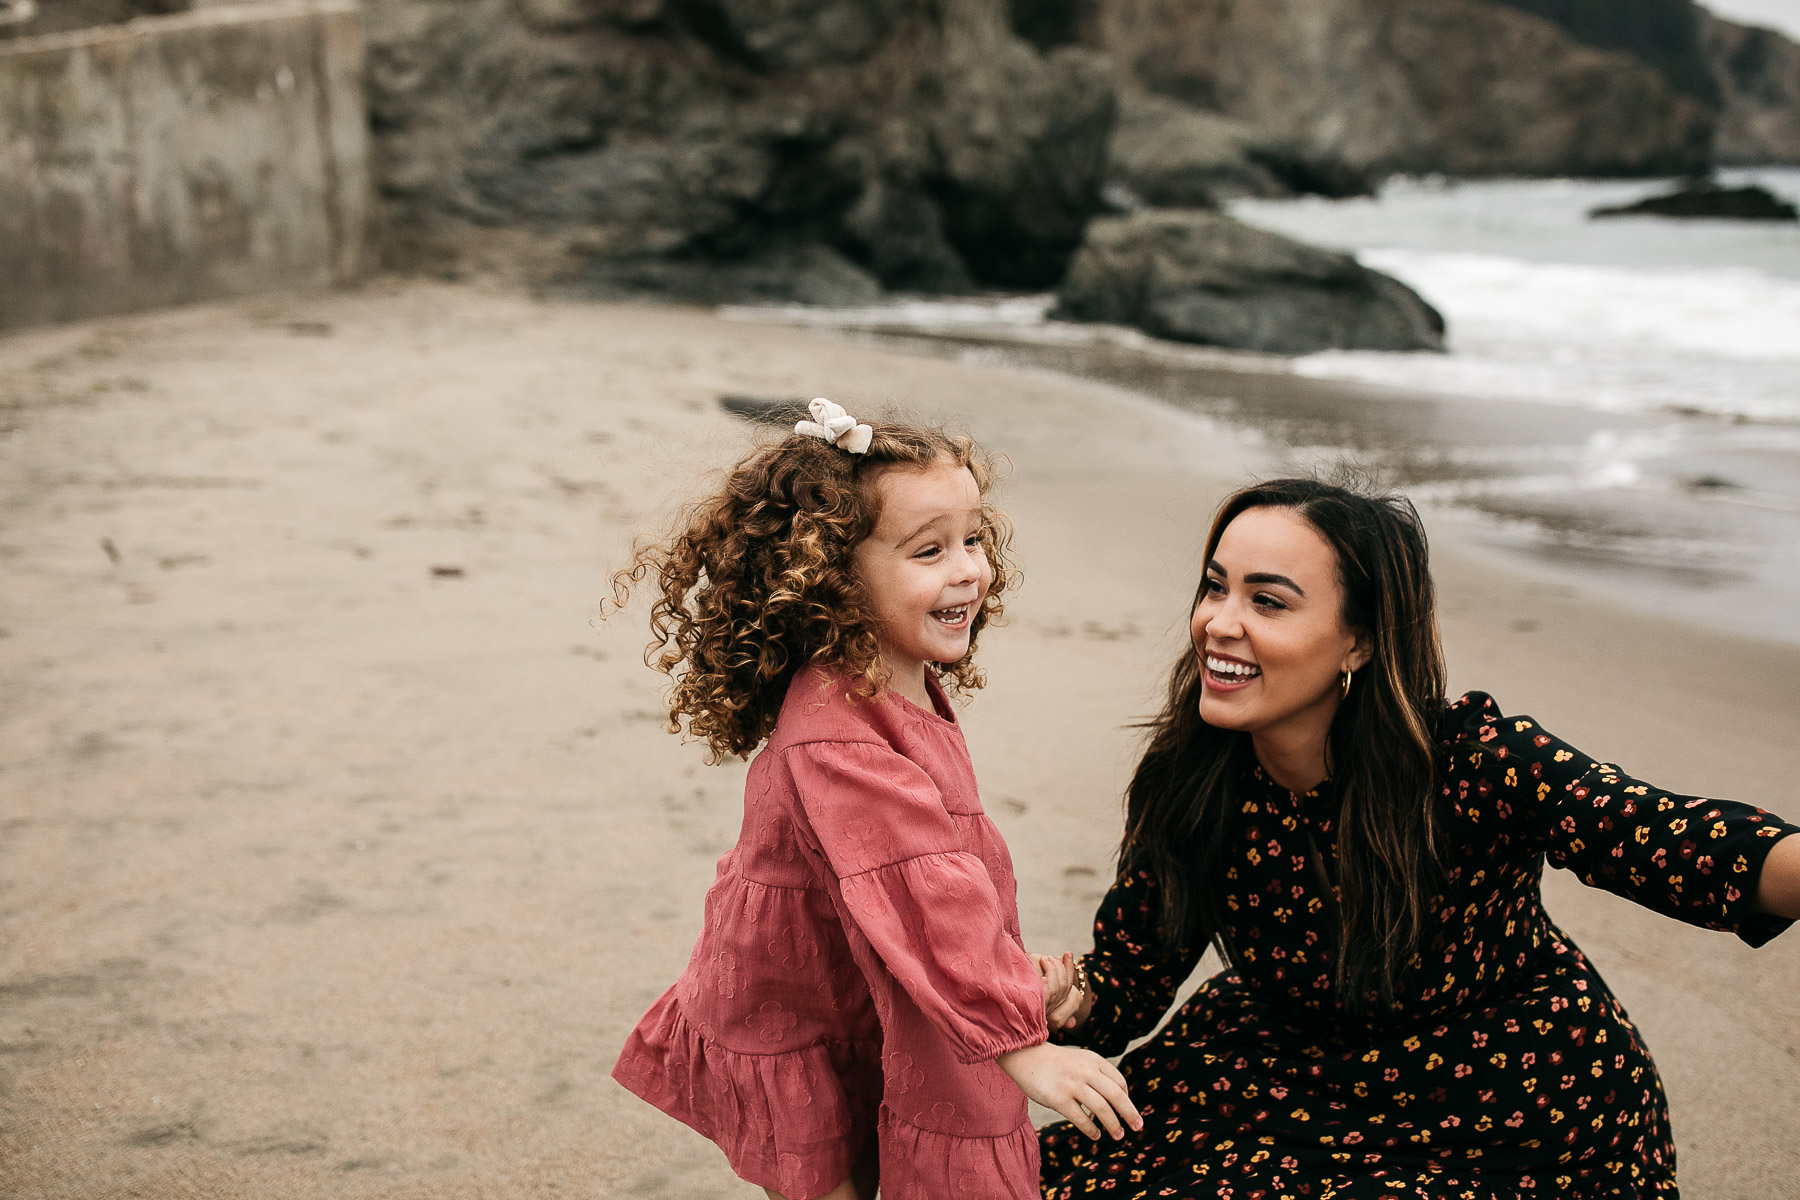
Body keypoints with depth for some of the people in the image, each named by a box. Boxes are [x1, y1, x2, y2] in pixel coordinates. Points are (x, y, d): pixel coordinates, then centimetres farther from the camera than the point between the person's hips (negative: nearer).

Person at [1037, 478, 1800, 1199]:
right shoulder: (1191, 783, -12)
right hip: (1305, 1074, 4)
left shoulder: (1471, 763, -25)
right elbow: (1122, 988, -5)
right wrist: (1057, 1007, -28)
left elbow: (1674, 841, -40)